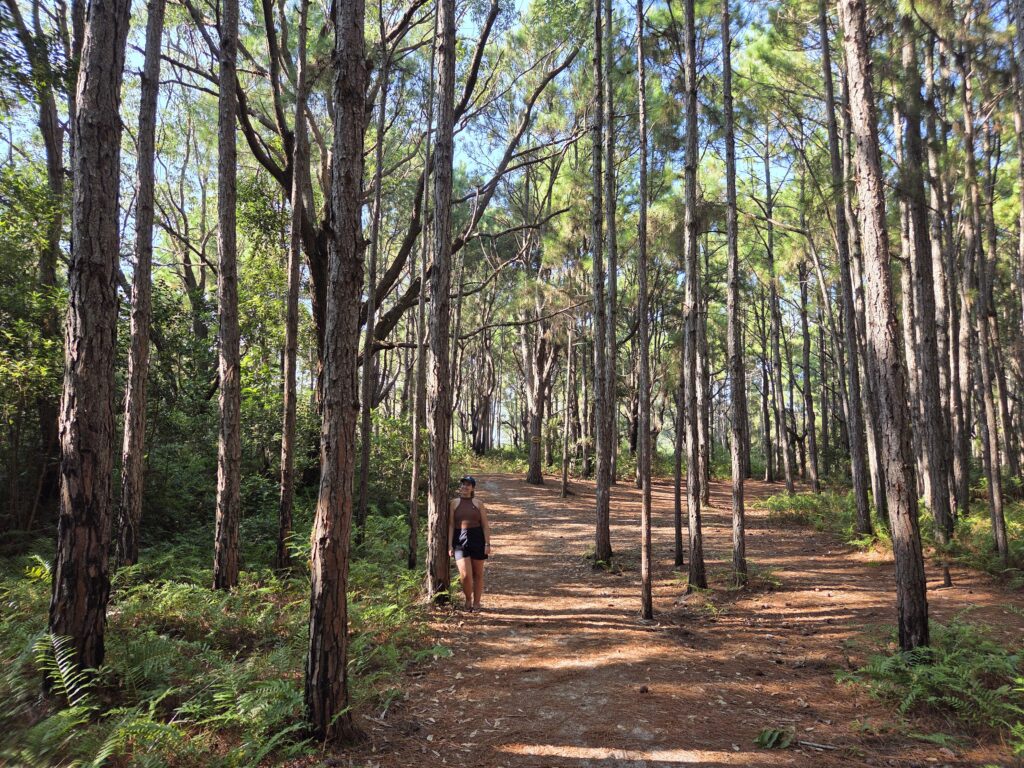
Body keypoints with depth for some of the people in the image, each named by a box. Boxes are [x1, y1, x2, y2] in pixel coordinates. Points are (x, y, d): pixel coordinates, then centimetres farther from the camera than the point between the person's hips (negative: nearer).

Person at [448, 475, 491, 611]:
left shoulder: (478, 504, 8)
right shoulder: (454, 503, 7)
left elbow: (485, 525, 4)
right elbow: (451, 525, 3)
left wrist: (487, 544, -5)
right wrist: (450, 545, -3)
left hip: (477, 539, 1)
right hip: (460, 540, -1)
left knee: (478, 574, 7)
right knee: (465, 574, -11)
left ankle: (476, 603, 24)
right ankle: (468, 600, 16)